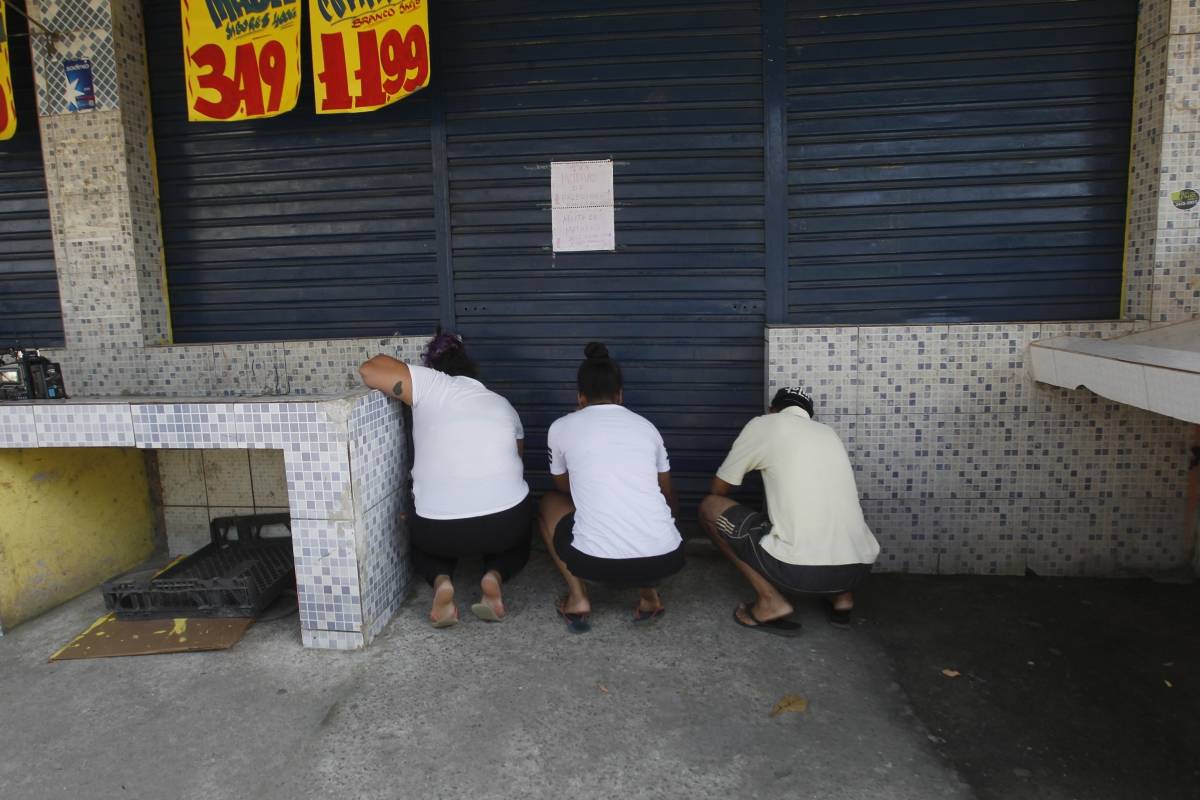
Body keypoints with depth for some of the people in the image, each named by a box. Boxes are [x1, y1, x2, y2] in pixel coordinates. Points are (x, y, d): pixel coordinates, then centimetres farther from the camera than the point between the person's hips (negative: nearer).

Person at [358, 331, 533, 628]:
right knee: (516, 542, 37)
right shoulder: (502, 404, 16)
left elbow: (369, 369, 1)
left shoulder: (432, 385, 2)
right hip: (507, 520, 2)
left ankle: (441, 581, 3)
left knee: (425, 542, 35)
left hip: (441, 529, -1)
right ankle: (494, 576, 4)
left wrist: (406, 387, 20)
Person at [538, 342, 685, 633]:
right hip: (665, 559, 3)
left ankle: (578, 598, 15)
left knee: (550, 503, 28)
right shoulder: (646, 426, 16)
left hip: (597, 561, -2)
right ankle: (648, 593, 16)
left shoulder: (562, 427, 9)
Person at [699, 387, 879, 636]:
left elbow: (719, 489, 15)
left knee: (709, 507, 10)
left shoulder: (764, 424, 6)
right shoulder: (828, 433, 22)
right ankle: (841, 595, 18)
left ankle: (771, 600, 3)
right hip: (858, 568, 7)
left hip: (799, 569, -6)